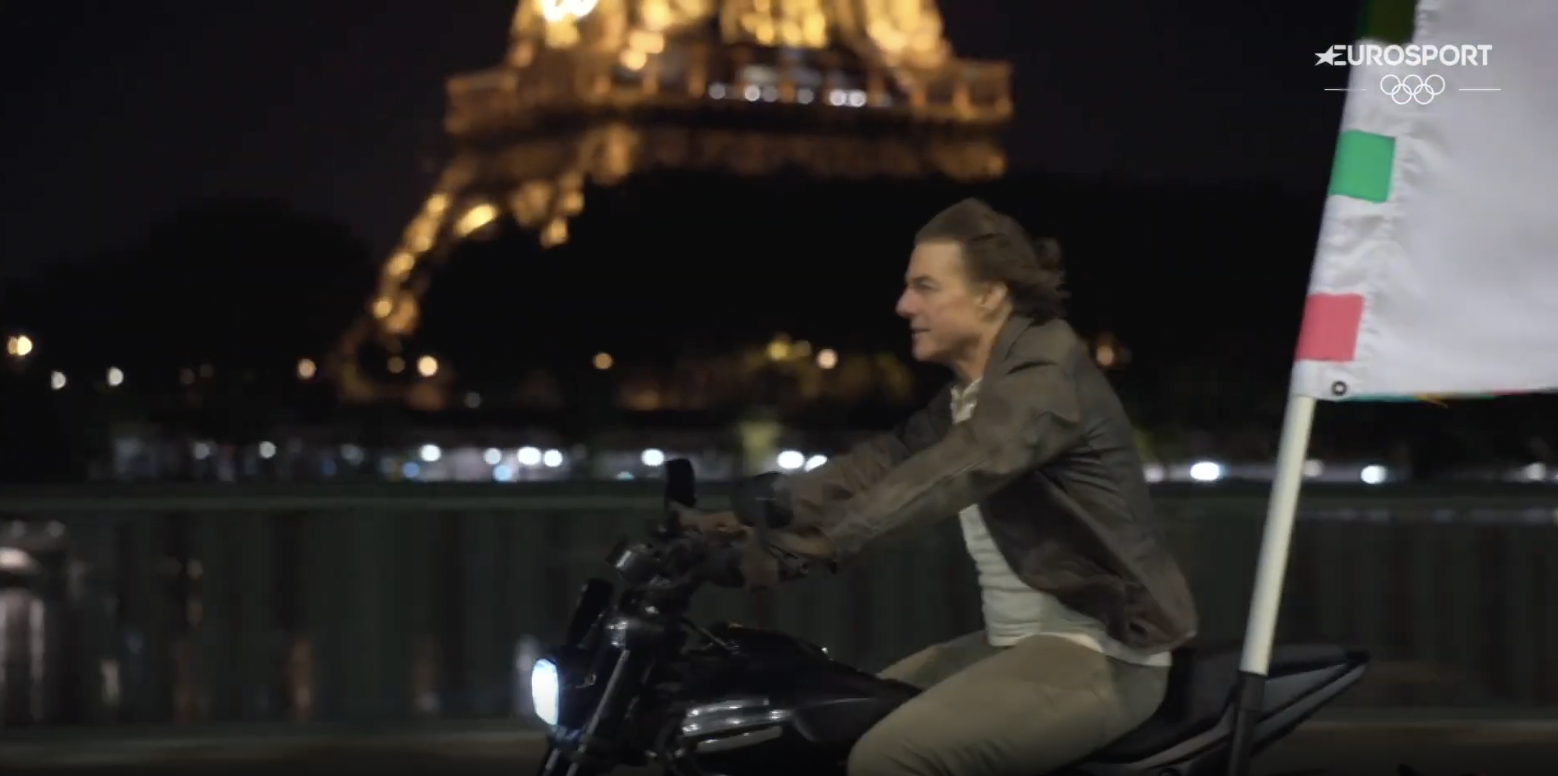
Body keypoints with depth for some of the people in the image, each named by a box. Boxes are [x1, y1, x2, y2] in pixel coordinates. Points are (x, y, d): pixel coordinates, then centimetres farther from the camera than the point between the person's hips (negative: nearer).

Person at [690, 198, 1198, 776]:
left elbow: (953, 472, -30)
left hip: (1096, 657, -10)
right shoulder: (967, 394, 16)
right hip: (1019, 643, 10)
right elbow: (883, 461, 9)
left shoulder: (1047, 373, -16)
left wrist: (823, 543, -41)